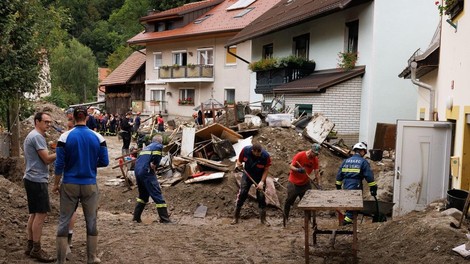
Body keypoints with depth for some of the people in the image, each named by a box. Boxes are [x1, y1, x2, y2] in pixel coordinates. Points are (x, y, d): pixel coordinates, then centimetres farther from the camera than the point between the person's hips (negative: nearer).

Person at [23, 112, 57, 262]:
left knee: (35, 213, 14)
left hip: (32, 179, 11)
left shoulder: (31, 136, 18)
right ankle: (36, 250, -3)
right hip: (37, 180, -11)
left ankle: (30, 246, 20)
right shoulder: (37, 137, -15)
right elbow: (47, 159, -17)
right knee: (41, 214, -7)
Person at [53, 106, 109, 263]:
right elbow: (104, 162, -2)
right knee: (91, 221, 12)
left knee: (64, 222, 8)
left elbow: (59, 164, -7)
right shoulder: (98, 137, -3)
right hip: (90, 185, 1)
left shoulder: (65, 137, -7)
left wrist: (56, 184, 4)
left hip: (69, 185, -1)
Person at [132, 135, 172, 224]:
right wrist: (154, 164, -10)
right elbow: (158, 148, -19)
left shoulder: (146, 147, 28)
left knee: (143, 195, 23)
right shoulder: (159, 146, 5)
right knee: (157, 195, -4)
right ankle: (164, 219, -5)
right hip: (146, 172, -8)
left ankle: (136, 217, 23)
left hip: (137, 171, 8)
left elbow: (138, 160, 20)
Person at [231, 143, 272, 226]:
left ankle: (263, 219, 15)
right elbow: (239, 160, -5)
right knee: (241, 194, -2)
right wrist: (239, 164, -27)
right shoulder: (245, 150, -23)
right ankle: (236, 217, 10)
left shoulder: (266, 155, -27)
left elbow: (266, 170, -15)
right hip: (247, 175, 1)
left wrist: (262, 182, -23)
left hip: (260, 178, -1)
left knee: (261, 196, -1)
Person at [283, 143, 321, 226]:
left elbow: (317, 172, -3)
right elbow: (291, 166, -15)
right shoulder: (300, 155, -18)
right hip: (293, 183, -4)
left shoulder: (315, 159, -4)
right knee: (289, 201, 4)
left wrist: (318, 184, -11)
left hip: (305, 184, 4)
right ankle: (285, 218, 19)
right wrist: (298, 170, -34)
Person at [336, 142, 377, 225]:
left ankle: (347, 216, 23)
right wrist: (373, 188, -3)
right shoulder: (363, 162, -3)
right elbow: (369, 176, -7)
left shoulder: (346, 161, 12)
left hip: (345, 187, 6)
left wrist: (338, 186, 21)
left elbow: (339, 175, 14)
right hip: (356, 187, -5)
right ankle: (348, 219, -7)